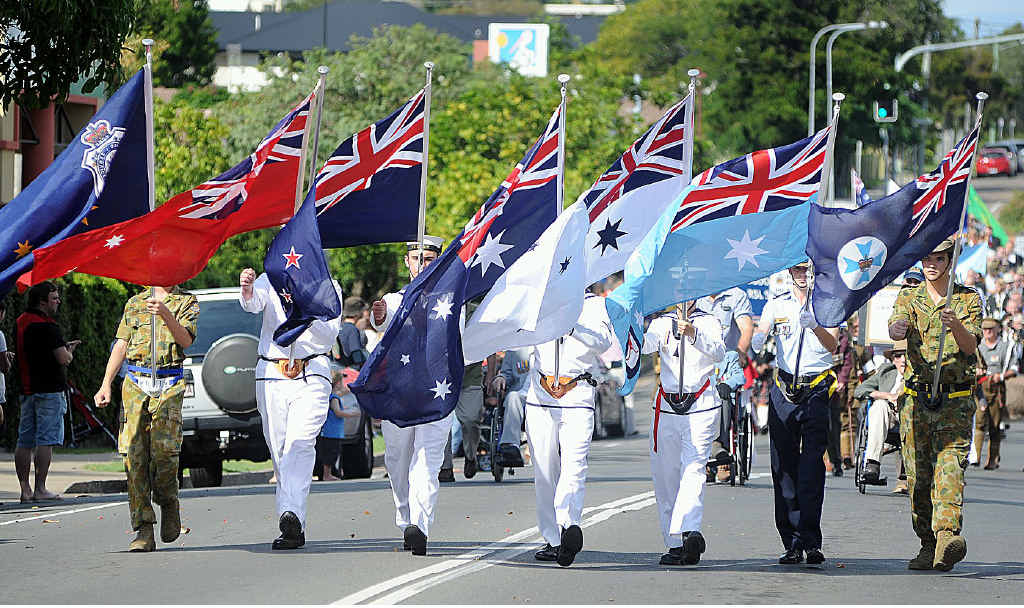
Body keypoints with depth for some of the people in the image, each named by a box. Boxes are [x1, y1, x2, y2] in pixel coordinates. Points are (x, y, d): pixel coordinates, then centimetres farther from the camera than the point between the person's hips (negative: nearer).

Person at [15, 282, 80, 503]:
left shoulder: (21, 322, 13)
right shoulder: (48, 327, -15)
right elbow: (64, 359, -20)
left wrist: (63, 346, 18)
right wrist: (69, 351, 3)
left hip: (26, 390, 8)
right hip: (49, 389, -8)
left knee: (25, 441, 7)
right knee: (46, 440, -5)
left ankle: (25, 488, 8)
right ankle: (40, 489, -6)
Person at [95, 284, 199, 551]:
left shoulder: (187, 302, 11)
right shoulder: (135, 303, 20)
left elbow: (185, 340, -5)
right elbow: (121, 345, 18)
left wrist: (165, 314, -22)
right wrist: (106, 385, 9)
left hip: (168, 386, -3)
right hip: (135, 383, 3)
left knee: (163, 450, -17)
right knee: (134, 454, -9)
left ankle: (169, 502, 15)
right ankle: (144, 531, -9)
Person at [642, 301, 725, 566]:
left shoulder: (708, 322, 4)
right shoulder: (662, 323, 11)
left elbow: (718, 352, -14)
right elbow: (644, 345, -8)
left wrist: (693, 333, -31)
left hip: (701, 407, -3)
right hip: (666, 409, 3)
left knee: (693, 468, -18)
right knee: (665, 475, 1)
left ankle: (690, 530, -33)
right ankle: (675, 544, 6)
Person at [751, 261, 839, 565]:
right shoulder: (776, 305, 13)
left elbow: (832, 345, -7)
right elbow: (757, 340, 4)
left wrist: (814, 326, -27)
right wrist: (757, 341, -21)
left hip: (817, 388, -3)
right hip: (784, 388, 3)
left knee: (812, 465, -12)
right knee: (783, 466, -1)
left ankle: (810, 540, -15)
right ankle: (792, 542, 1)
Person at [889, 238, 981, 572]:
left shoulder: (968, 299, 6)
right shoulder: (908, 298, 11)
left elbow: (970, 346, -6)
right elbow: (895, 328, -9)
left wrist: (955, 325, -28)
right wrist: (899, 327, -34)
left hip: (955, 401, -2)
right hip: (915, 400, 3)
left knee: (950, 468, -18)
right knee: (918, 478, 2)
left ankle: (948, 535, -33)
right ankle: (928, 546, 12)